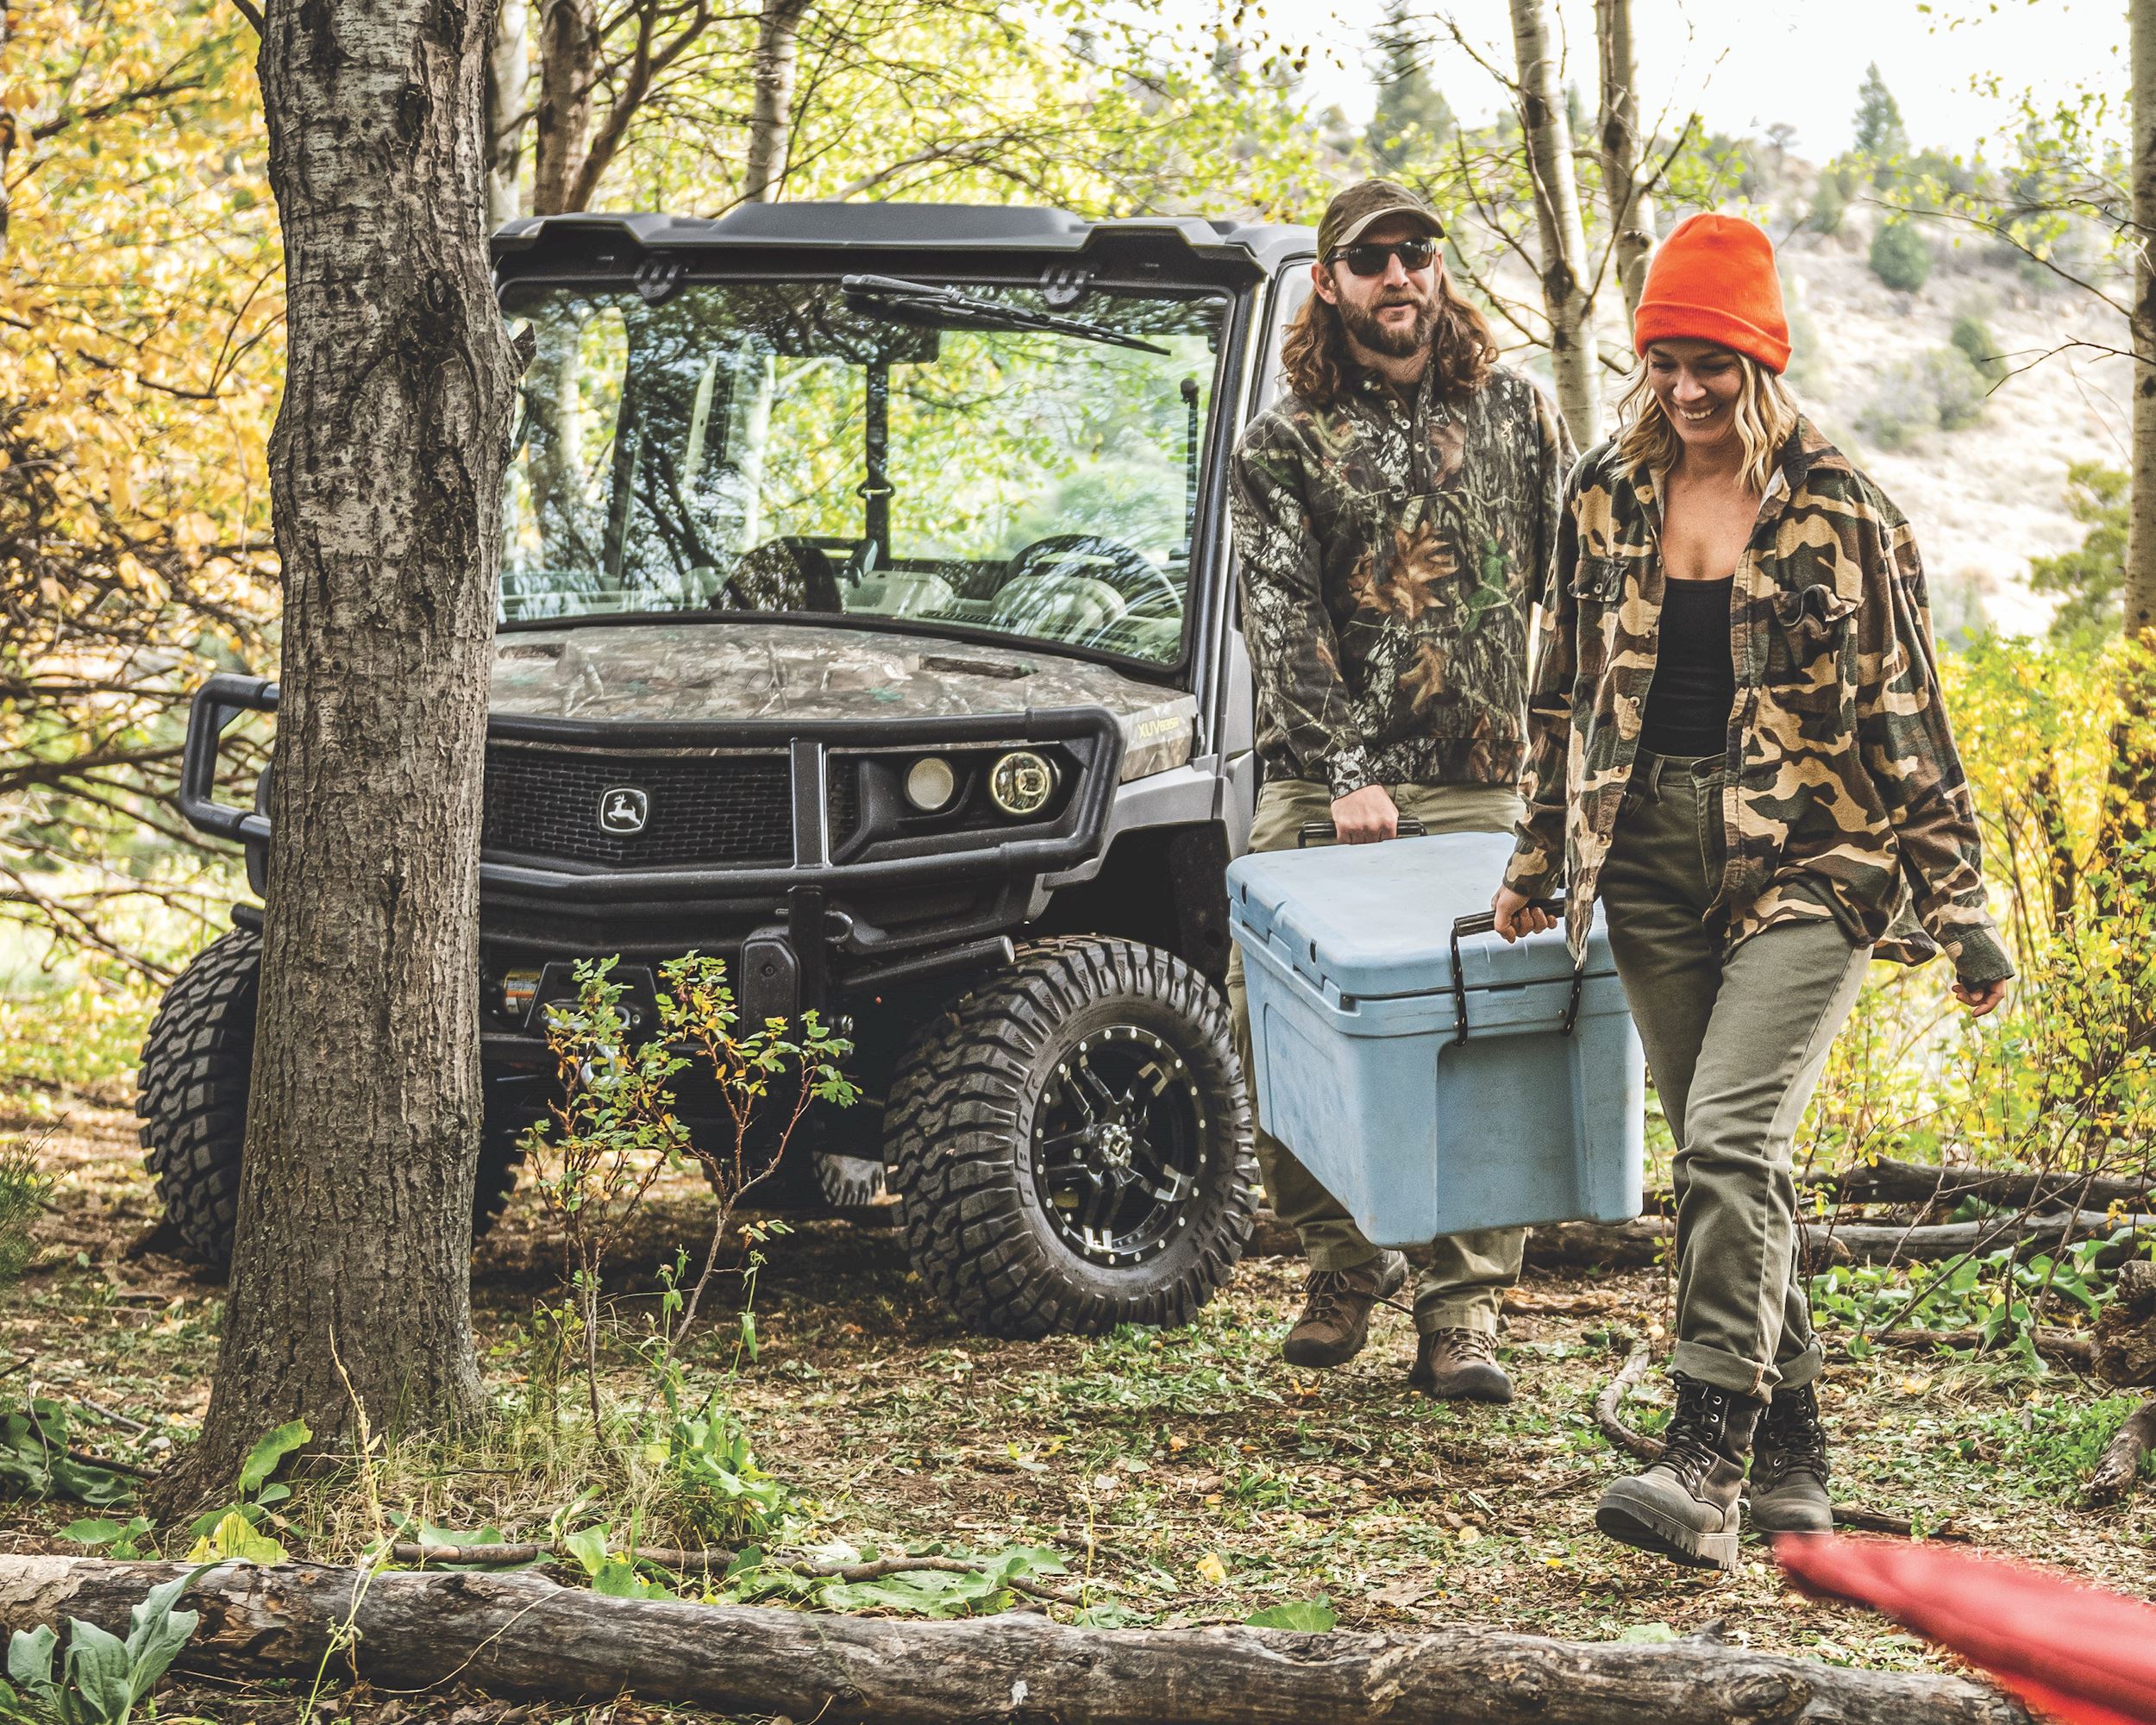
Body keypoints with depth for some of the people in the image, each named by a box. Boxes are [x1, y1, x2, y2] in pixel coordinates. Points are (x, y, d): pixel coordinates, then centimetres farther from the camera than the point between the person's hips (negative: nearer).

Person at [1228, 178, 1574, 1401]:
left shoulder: (1516, 415, 11)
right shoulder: (1284, 444, 6)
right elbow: (1282, 616, -4)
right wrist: (1348, 771, -15)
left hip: (1475, 785, 0)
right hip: (1319, 783, 0)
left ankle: (1462, 1313, -1)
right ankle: (1345, 1260, 13)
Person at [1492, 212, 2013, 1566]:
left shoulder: (1840, 514, -3)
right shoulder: (1606, 498, 8)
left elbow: (1908, 719, -1)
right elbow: (1567, 688, 19)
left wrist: (1959, 910, -1)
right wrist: (1540, 857, 20)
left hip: (1807, 859, -5)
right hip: (1653, 858, 5)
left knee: (1732, 1138, -18)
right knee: (1726, 1161, 7)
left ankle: (1706, 1465, -21)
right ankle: (1794, 1453, 17)